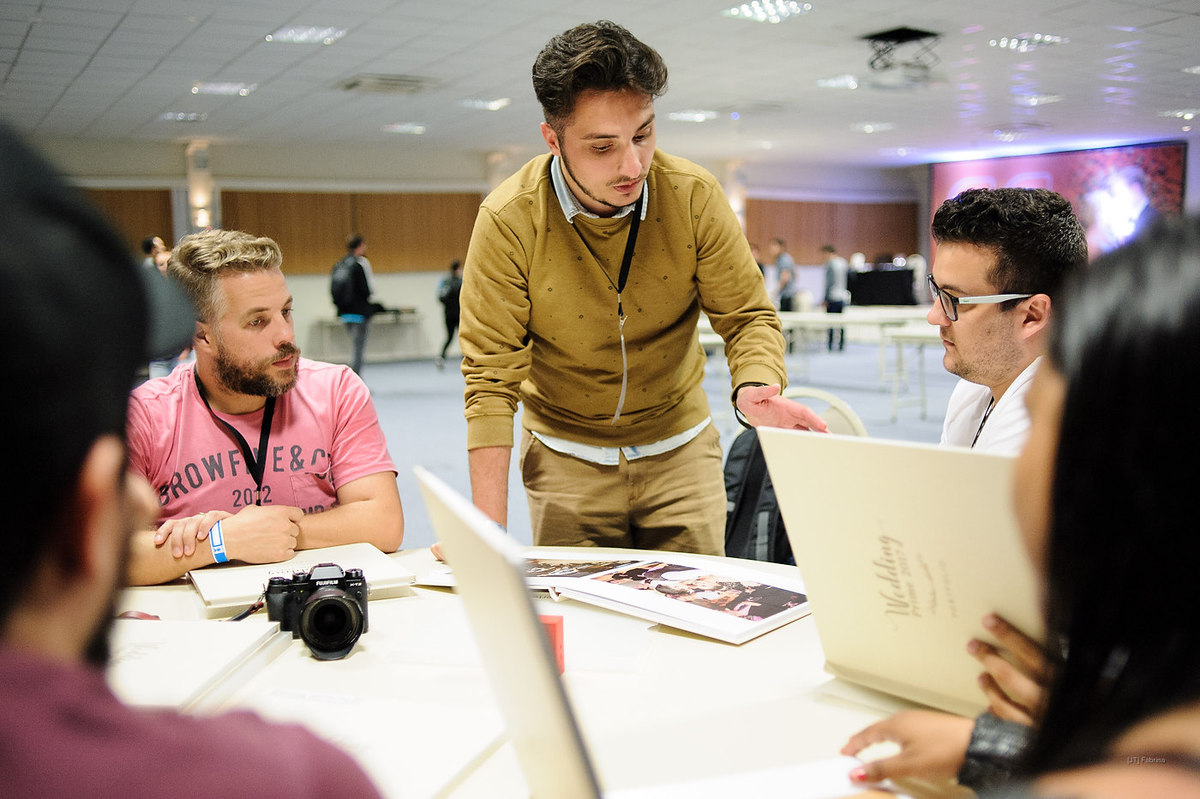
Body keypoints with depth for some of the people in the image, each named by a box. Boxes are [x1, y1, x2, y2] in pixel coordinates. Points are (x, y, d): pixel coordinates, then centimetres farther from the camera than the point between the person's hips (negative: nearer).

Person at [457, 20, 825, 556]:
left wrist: (755, 387, -31)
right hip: (567, 456, -1)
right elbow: (491, 373, -17)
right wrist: (488, 530, -21)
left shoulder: (694, 196, -15)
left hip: (679, 448, 2)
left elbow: (747, 315, -7)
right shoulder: (508, 220, -19)